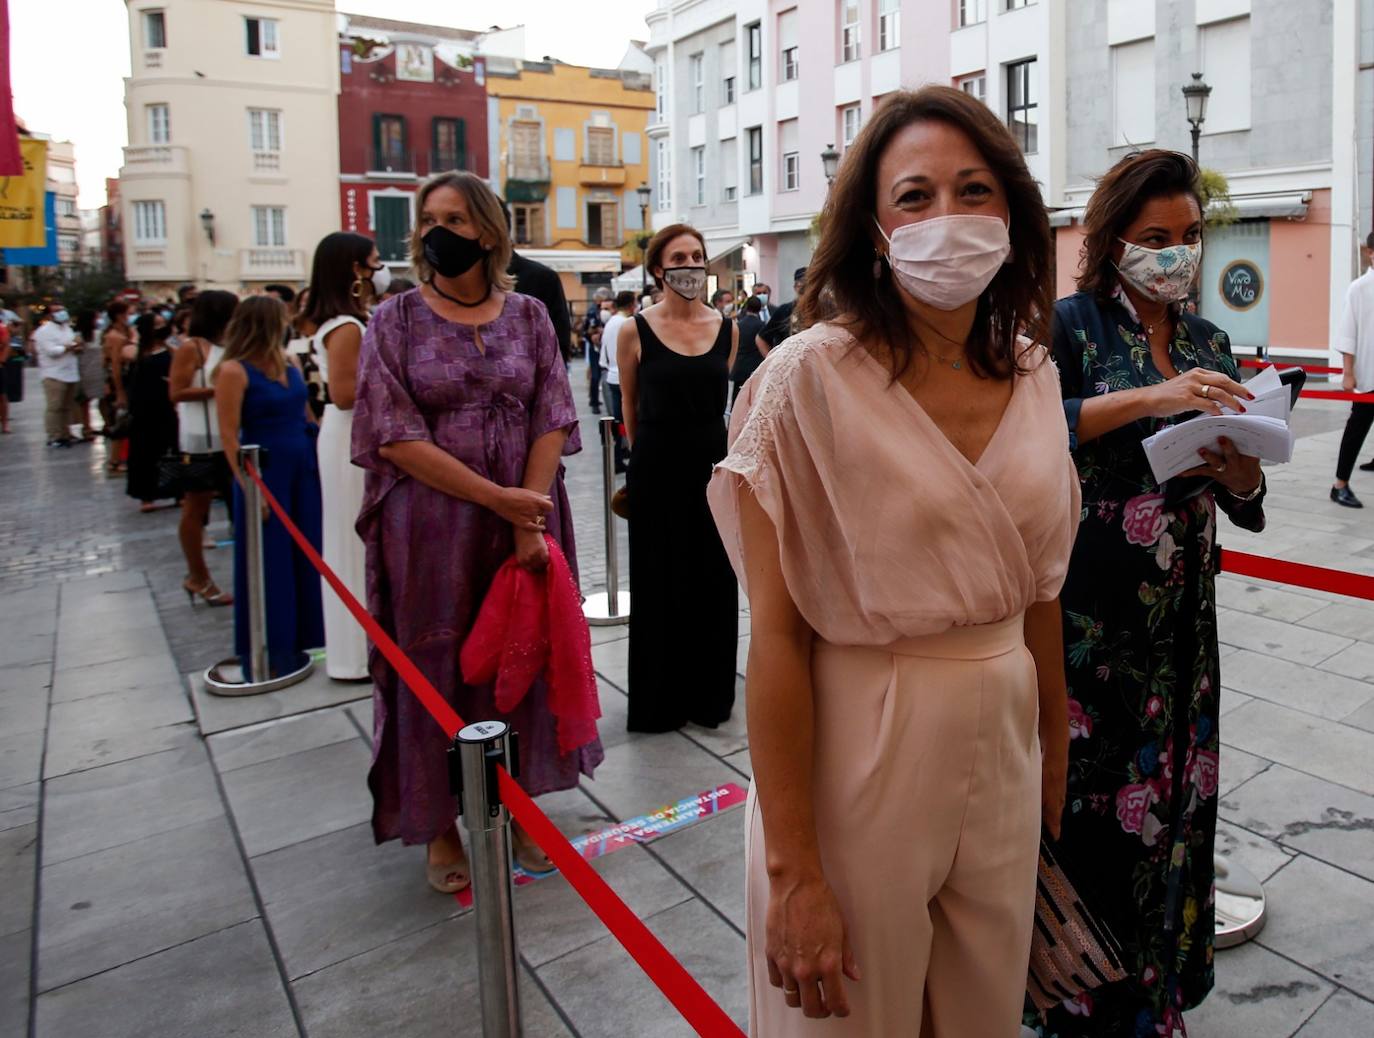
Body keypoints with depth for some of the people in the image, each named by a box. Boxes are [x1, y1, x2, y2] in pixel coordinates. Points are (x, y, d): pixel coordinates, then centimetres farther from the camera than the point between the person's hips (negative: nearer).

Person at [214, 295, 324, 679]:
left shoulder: (287, 363, 9)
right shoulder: (234, 371, -11)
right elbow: (229, 435, -13)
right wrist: (249, 487, -18)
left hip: (302, 469, 7)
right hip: (264, 471, -6)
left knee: (304, 557, 10)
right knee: (268, 562, 1)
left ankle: (296, 642, 23)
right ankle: (263, 656, 14)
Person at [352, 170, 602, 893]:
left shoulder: (529, 316, 5)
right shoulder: (395, 321, 0)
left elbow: (553, 421, 0)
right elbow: (395, 435, -9)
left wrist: (530, 521, -13)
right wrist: (498, 498, -15)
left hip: (526, 520, 2)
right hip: (429, 528, -2)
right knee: (434, 666, 6)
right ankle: (440, 827, 23)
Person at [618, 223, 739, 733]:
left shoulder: (727, 328, 4)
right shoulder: (635, 331, -4)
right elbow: (631, 408, 7)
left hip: (713, 466, 3)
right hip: (657, 472, -2)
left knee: (714, 583, 9)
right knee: (659, 585, 7)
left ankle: (710, 693, 25)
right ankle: (660, 699, 23)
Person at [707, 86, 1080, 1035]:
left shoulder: (1033, 376, 2)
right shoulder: (811, 378, -17)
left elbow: (1038, 584, 12)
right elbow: (778, 636, -18)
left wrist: (1054, 744, 16)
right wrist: (793, 871, -16)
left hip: (1000, 745, 6)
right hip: (857, 752, -5)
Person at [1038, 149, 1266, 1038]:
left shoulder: (1208, 342, 12)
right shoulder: (1072, 325, -5)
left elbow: (1241, 496, 14)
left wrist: (1240, 473, -8)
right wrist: (1150, 398, -28)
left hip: (1182, 615, 6)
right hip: (1089, 615, -5)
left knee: (1172, 797, 13)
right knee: (1091, 805, 1)